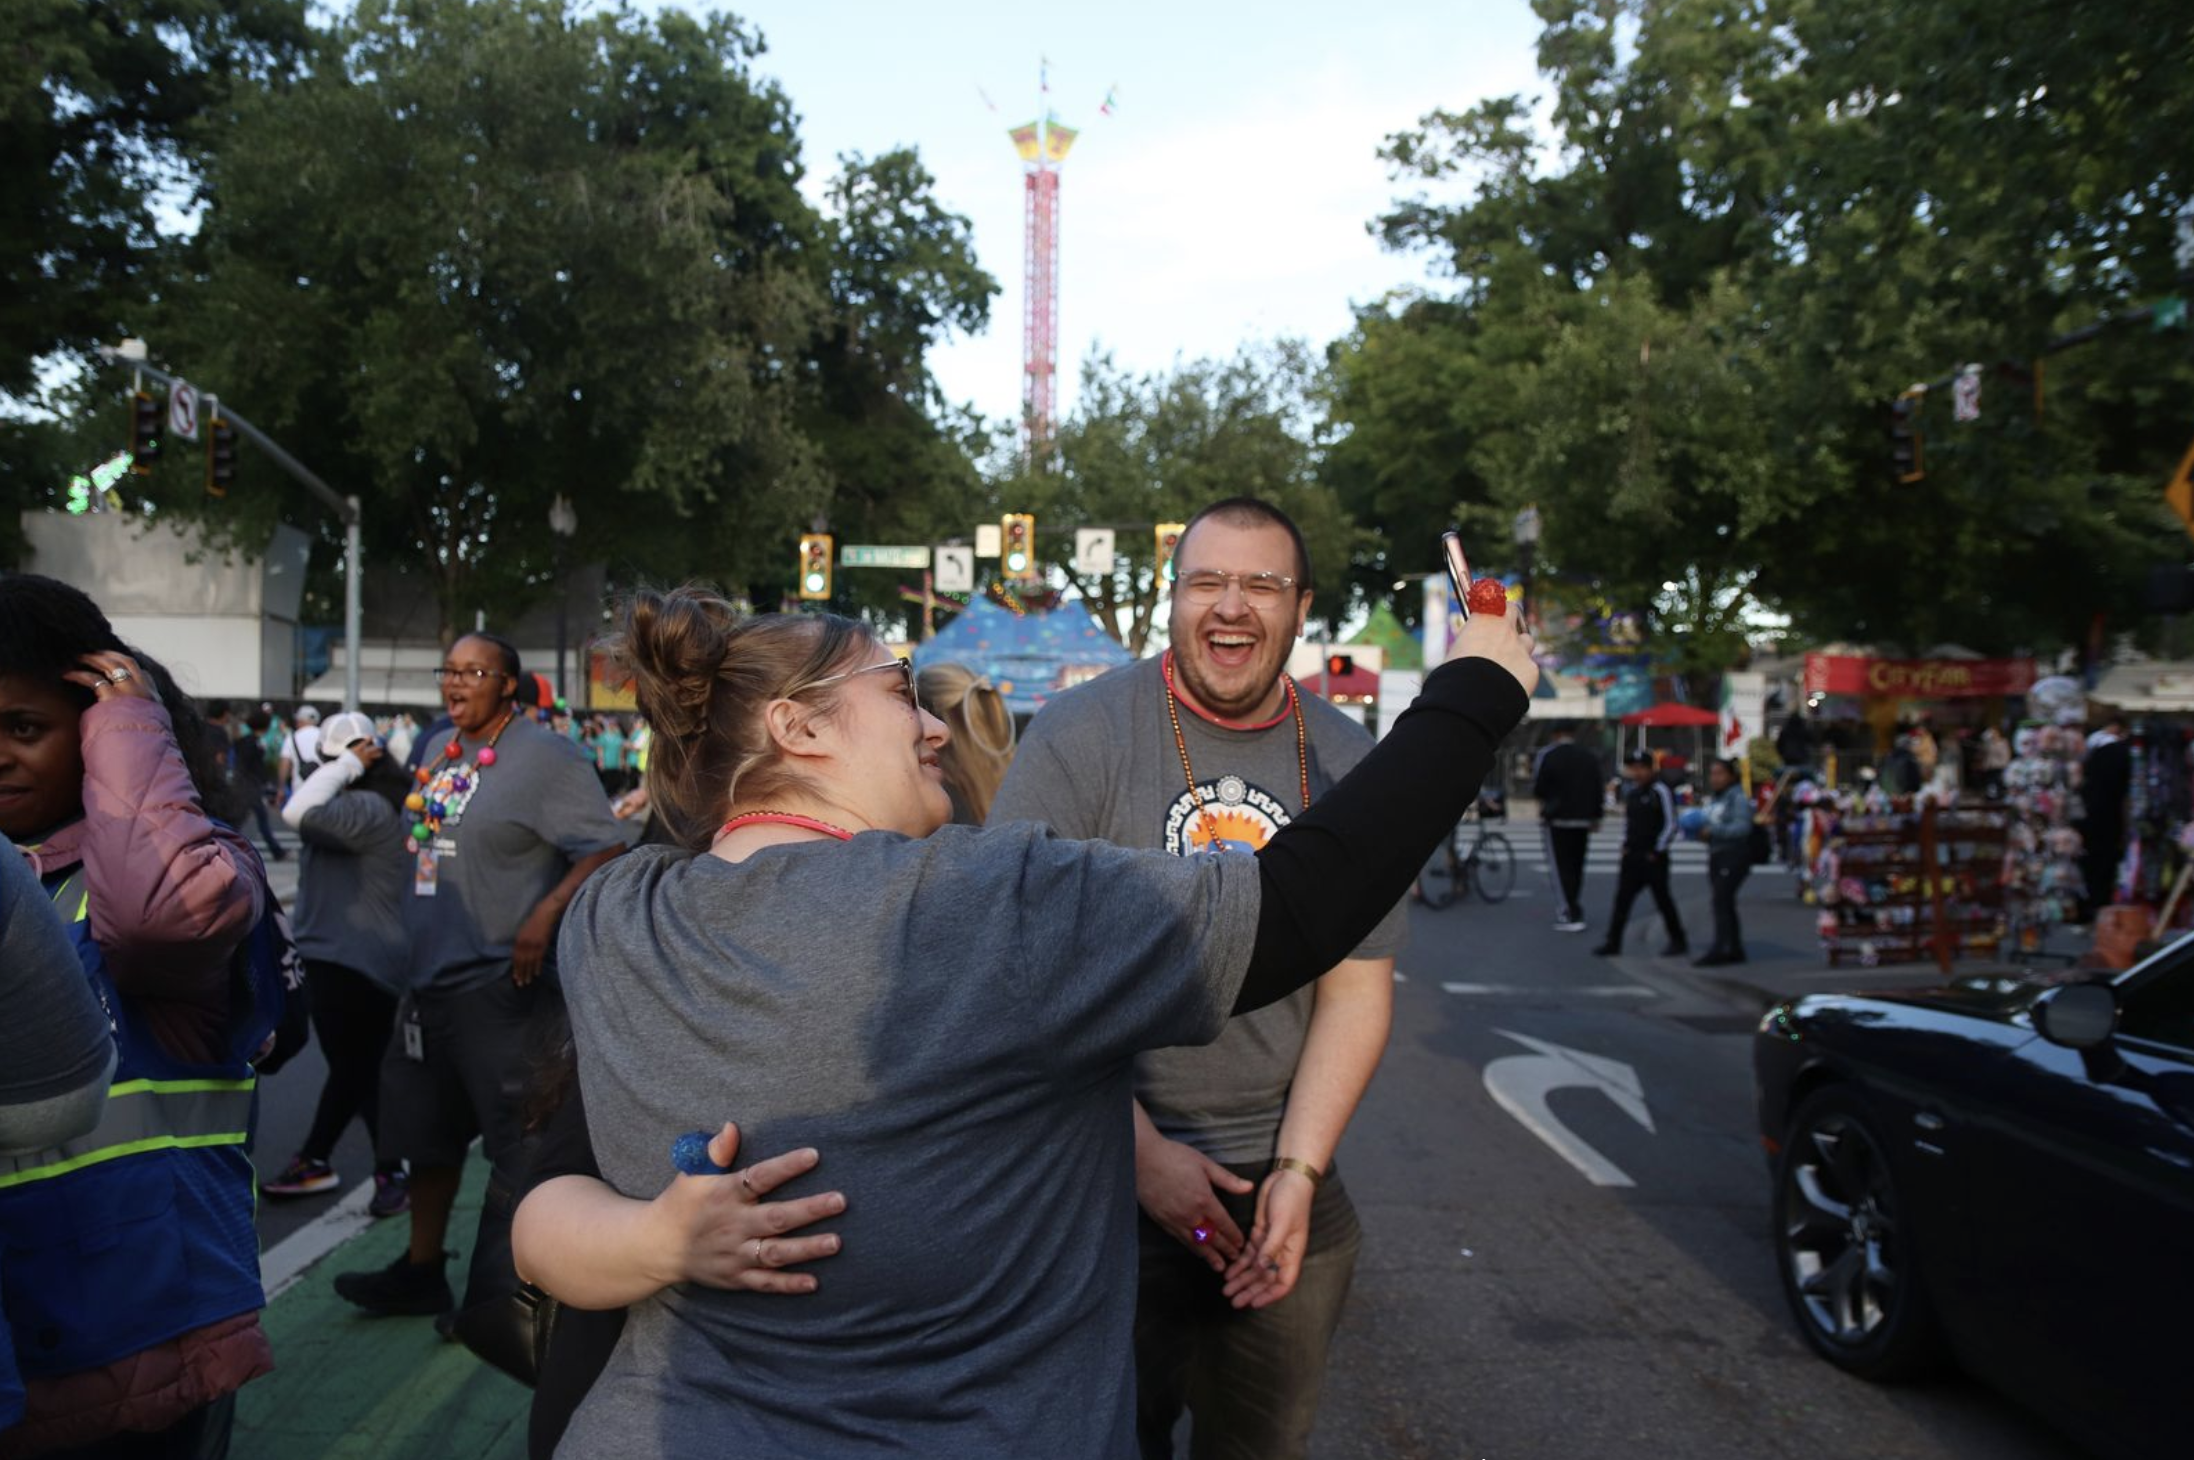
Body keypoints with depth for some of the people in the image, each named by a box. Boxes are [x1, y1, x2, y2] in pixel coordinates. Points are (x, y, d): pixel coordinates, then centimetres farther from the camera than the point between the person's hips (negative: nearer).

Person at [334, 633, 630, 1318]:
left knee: (522, 1139, -1)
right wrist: (416, 944, 19)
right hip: (431, 978, 9)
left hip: (502, 981, -9)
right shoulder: (439, 749, 13)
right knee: (426, 1130, 18)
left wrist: (545, 915, -26)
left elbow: (607, 847, -17)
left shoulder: (543, 756, -12)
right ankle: (421, 1271, 33)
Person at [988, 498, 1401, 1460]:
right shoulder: (1082, 733, -10)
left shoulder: (1348, 765, 2)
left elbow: (1357, 987, 2)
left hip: (1285, 1181, 4)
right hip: (1105, 1180, -3)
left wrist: (1299, 1171, -7)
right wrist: (1141, 1152, -14)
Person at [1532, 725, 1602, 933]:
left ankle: (1574, 916, -10)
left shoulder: (1548, 755, -10)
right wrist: (1595, 817, 19)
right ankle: (1573, 909, 25)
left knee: (1562, 866, -3)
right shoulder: (1590, 757, 7)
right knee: (1577, 866, 16)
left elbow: (1538, 788, -9)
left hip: (1558, 819, -5)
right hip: (1583, 820, 5)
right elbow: (1597, 791, 10)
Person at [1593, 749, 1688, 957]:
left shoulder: (1660, 791, -11)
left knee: (1663, 899, 3)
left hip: (1653, 857, -7)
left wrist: (1657, 851, -11)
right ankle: (1612, 942, 4)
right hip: (1632, 855, 7)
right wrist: (1625, 844, 12)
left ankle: (1678, 941, 16)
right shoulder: (1632, 791, 12)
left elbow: (1671, 825, -11)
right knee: (1622, 898, 3)